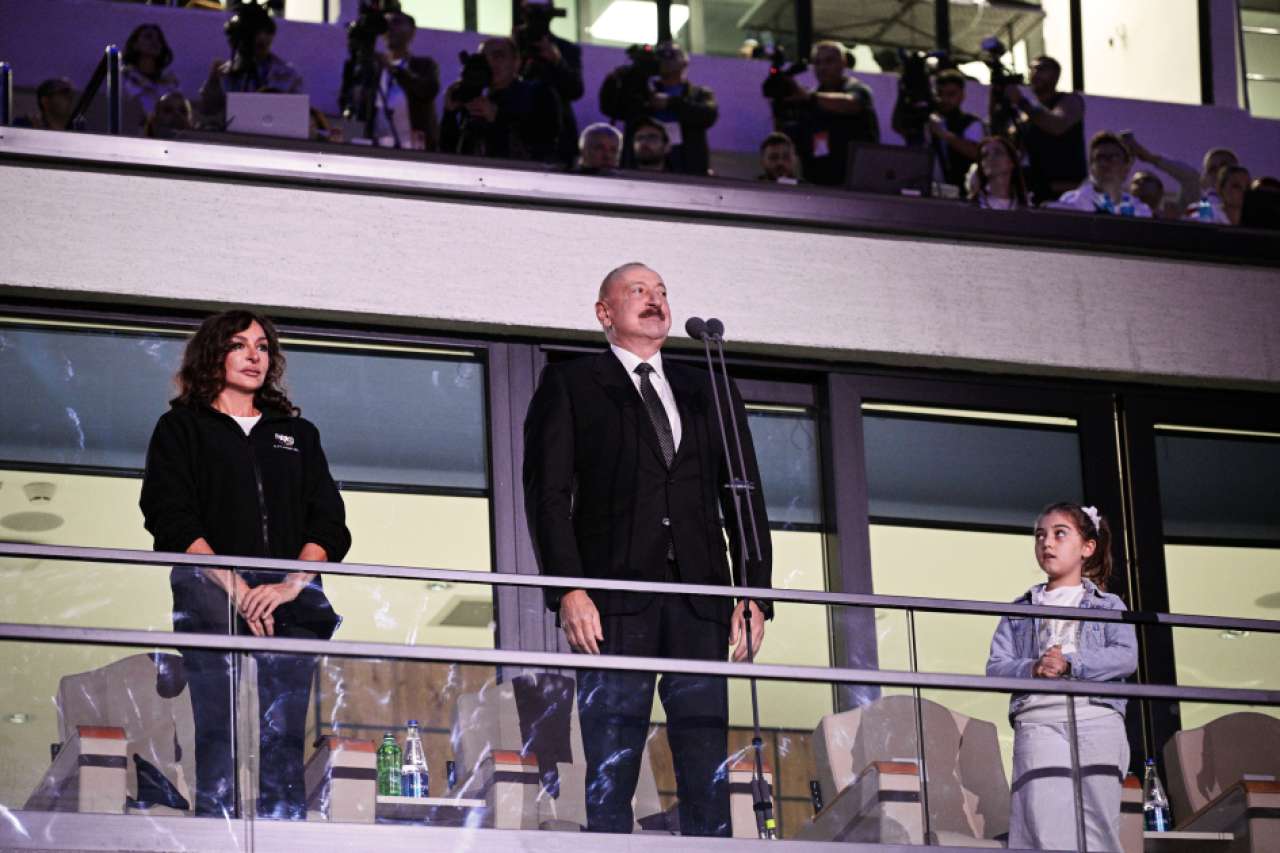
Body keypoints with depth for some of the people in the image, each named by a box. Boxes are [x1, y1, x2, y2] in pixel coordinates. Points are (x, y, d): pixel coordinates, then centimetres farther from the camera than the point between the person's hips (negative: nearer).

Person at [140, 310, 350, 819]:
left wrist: (291, 584, -8)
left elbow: (330, 524, 12)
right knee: (220, 738, -12)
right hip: (213, 605, -3)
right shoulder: (181, 428, 13)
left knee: (283, 744, -7)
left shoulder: (298, 434, 23)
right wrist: (235, 588, -13)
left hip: (290, 608, 3)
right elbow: (172, 520, -1)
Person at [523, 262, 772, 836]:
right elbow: (548, 493, 2)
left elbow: (746, 500, 18)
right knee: (611, 771, -7)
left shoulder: (709, 394, 23)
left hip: (700, 599, 3)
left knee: (709, 776, -4)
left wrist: (754, 593, 4)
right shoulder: (569, 385, 12)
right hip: (615, 602, -3)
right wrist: (567, 590, -11)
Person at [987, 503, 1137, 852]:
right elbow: (996, 666, 10)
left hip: (1096, 721, -1)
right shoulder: (1020, 610, 21)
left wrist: (1069, 665, -13)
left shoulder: (1109, 605, 16)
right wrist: (1033, 669, -11)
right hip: (1038, 722, 1)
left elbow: (1126, 656, -1)